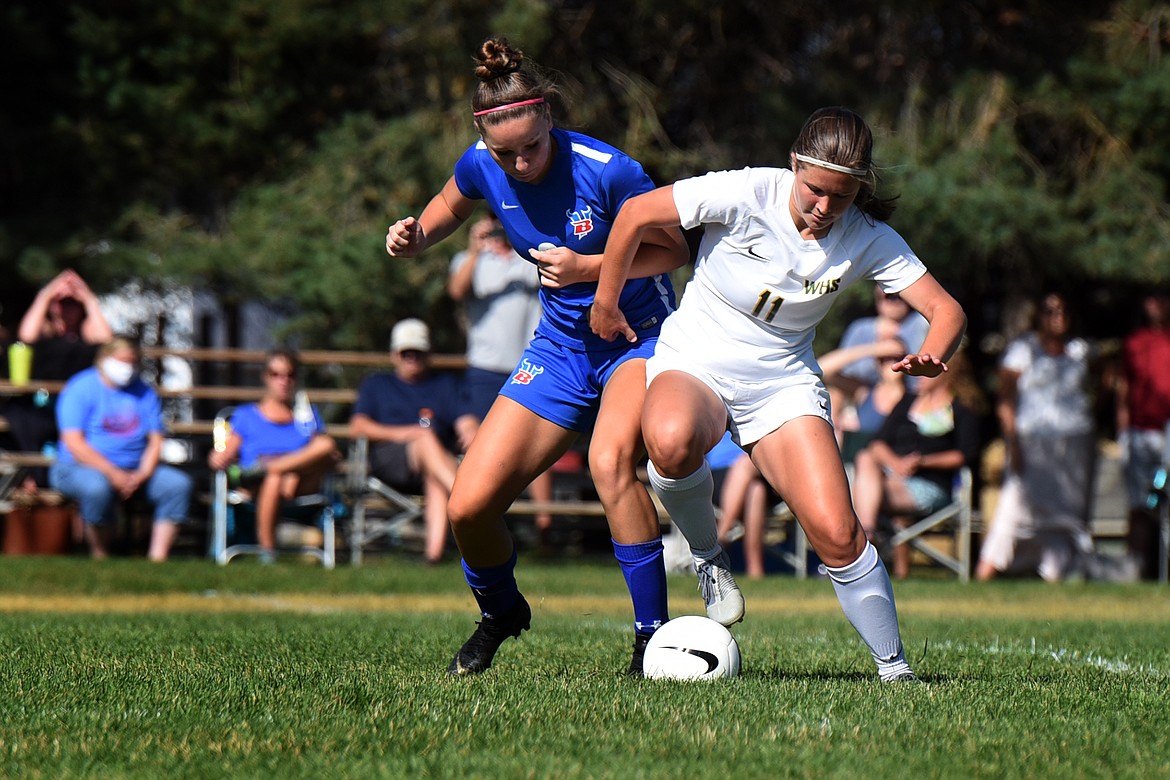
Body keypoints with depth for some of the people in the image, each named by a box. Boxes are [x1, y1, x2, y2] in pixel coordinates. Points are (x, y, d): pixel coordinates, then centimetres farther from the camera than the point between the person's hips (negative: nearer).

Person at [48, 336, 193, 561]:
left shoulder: (144, 392, 11)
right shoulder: (81, 389, -5)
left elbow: (155, 440, 5)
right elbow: (74, 443, -14)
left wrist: (143, 474, -15)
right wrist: (113, 474, -23)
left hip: (137, 470, 5)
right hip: (79, 468, -5)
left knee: (178, 484, -18)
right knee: (97, 487, -39)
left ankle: (158, 557, -22)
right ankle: (100, 557, -21)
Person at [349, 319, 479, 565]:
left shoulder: (447, 384, 28)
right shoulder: (376, 385, 26)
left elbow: (466, 420, 10)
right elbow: (358, 425, 10)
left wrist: (471, 432, -16)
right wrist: (399, 433, -7)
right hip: (388, 458, -1)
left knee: (435, 476, -37)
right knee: (427, 438, -36)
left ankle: (435, 547, -59)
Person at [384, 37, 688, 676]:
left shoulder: (606, 170, -24)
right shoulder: (481, 168, -9)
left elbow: (673, 249, -13)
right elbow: (447, 209, 15)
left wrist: (588, 267, -26)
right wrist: (414, 236, -7)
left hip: (641, 335, -5)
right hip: (561, 344, 5)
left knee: (609, 459, -36)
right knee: (468, 507, -5)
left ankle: (652, 634, -24)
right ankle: (500, 613, 28)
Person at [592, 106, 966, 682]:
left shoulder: (869, 240, -10)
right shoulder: (748, 194, -21)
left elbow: (947, 310, -8)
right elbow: (638, 213, -11)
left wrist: (932, 354, -32)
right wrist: (606, 302, -1)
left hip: (783, 382, 2)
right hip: (694, 361, -2)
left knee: (837, 536, -14)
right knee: (671, 441, -40)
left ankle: (894, 669, 6)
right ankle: (707, 557, -9)